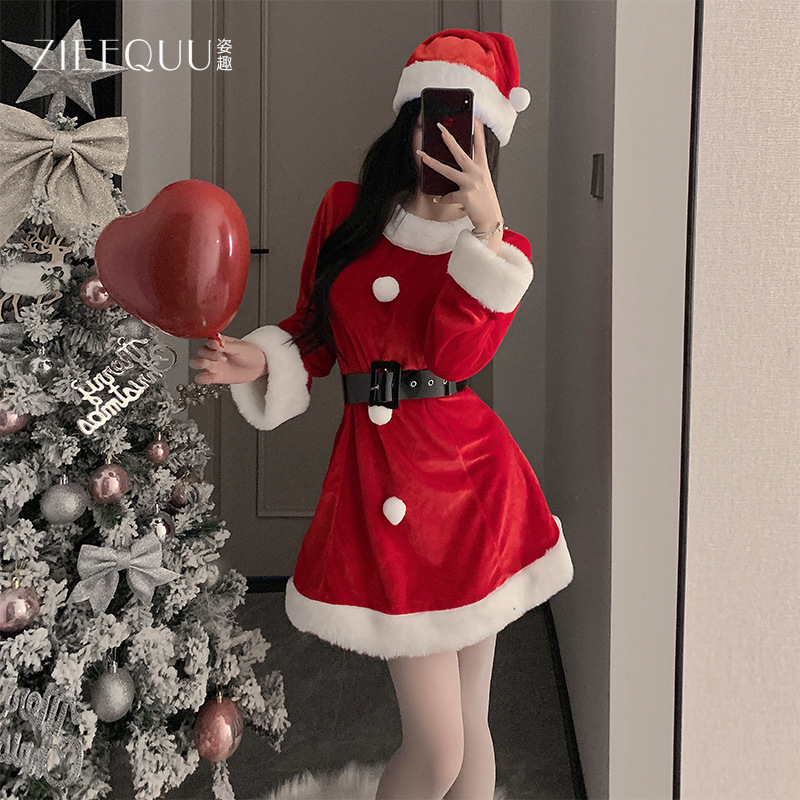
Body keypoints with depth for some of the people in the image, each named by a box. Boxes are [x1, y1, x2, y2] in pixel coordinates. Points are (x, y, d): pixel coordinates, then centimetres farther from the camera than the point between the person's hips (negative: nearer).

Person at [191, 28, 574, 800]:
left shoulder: (499, 245, 4)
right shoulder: (346, 212, 8)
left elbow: (452, 354, -14)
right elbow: (312, 329, 16)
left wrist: (485, 228, -21)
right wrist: (261, 362, -4)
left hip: (471, 476, 1)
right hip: (379, 476, -1)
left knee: (468, 725, 8)